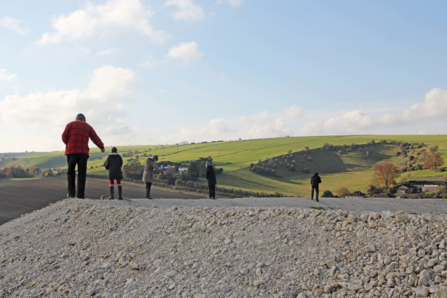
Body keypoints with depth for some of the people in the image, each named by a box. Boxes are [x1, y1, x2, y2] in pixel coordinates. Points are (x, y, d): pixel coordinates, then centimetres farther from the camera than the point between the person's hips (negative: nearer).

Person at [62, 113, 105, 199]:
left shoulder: (70, 124, 12)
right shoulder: (88, 127, 15)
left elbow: (64, 137, 4)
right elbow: (96, 139, 11)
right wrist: (102, 147, 29)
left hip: (71, 151, 0)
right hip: (83, 152, 0)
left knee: (70, 172, 11)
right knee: (82, 174, 2)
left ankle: (71, 193, 1)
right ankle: (80, 195, -5)